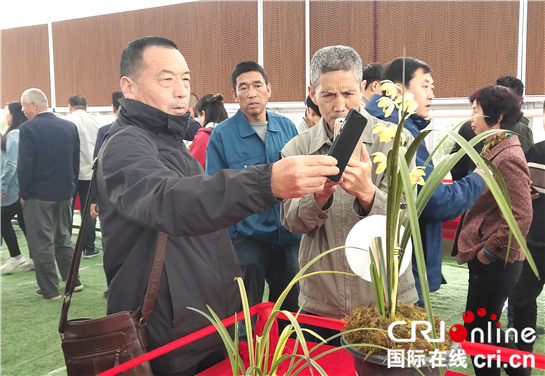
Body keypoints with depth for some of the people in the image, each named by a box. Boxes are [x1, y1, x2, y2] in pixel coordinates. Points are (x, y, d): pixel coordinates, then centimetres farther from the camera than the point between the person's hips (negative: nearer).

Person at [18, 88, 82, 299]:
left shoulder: (28, 129, -14)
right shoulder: (70, 127, 1)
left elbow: (25, 166, -15)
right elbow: (76, 162, 6)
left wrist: (23, 193, -3)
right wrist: (71, 186, 14)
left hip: (38, 195, -5)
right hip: (65, 193, 6)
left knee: (41, 243, 5)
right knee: (63, 238, 19)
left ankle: (50, 290, 11)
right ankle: (73, 281, 25)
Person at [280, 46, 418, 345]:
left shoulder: (395, 141, -6)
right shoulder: (297, 149, -1)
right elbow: (291, 222, -7)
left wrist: (367, 193, -32)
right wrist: (319, 195, -28)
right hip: (320, 304, 2)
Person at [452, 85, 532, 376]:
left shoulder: (507, 158, -20)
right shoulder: (494, 149, 10)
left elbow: (520, 218, -25)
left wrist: (488, 252, -17)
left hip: (494, 263, -9)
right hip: (487, 259, 9)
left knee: (477, 332, 4)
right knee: (486, 328, 21)